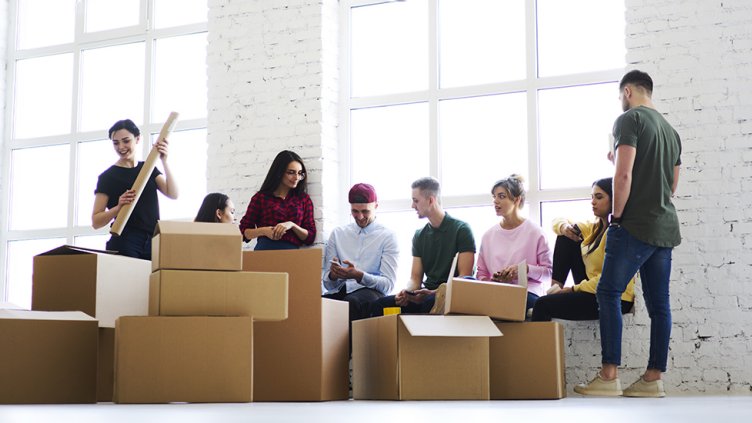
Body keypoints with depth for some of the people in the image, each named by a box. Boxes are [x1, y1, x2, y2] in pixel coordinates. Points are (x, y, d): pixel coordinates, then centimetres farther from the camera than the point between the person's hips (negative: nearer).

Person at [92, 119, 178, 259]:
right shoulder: (108, 177, 4)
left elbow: (173, 194, 0)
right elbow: (96, 221, 0)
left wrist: (164, 161, -8)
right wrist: (118, 207, -18)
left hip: (153, 242, 3)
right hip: (125, 244, -3)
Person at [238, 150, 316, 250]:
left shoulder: (304, 199, 16)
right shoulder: (261, 197, 11)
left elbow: (310, 238, 10)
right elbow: (244, 232, 11)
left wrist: (292, 225, -6)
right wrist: (263, 231, -7)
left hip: (292, 251, 2)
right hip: (264, 249, -2)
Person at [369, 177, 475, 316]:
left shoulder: (461, 230, -3)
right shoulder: (419, 235, 17)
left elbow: (465, 277, -10)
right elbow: (415, 278, 14)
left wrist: (433, 293, -23)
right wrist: (407, 292, -11)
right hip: (427, 295, 6)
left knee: (429, 303, -41)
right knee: (377, 305, -16)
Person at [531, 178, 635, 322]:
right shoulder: (596, 228, 11)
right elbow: (558, 221, 17)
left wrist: (573, 289, -17)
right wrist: (564, 227, -8)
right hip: (591, 288, 9)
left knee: (543, 305, -20)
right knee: (566, 237, 6)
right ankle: (555, 287, 1)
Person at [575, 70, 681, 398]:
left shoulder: (629, 119, -6)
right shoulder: (670, 130, 19)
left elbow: (623, 175, -17)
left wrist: (616, 217, -9)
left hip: (636, 225, -8)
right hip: (666, 228, 8)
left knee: (609, 293, -6)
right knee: (658, 303, 6)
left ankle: (609, 376, -12)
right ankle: (653, 378, 7)